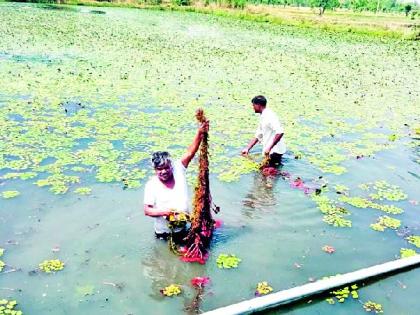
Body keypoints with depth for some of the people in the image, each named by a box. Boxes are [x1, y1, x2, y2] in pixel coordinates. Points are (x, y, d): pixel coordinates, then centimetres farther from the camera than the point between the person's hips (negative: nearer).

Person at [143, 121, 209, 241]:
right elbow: (147, 210, -13)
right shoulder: (151, 185, -16)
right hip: (163, 232, -2)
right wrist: (163, 211, -30)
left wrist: (199, 133, -35)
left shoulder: (178, 170, -11)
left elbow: (190, 153, -23)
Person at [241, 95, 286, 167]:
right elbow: (257, 136, 21)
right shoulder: (263, 118, 15)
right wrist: (247, 149, 13)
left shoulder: (269, 116, -16)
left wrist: (269, 148, -28)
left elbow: (280, 132, -27)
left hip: (274, 151, -10)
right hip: (269, 151, 10)